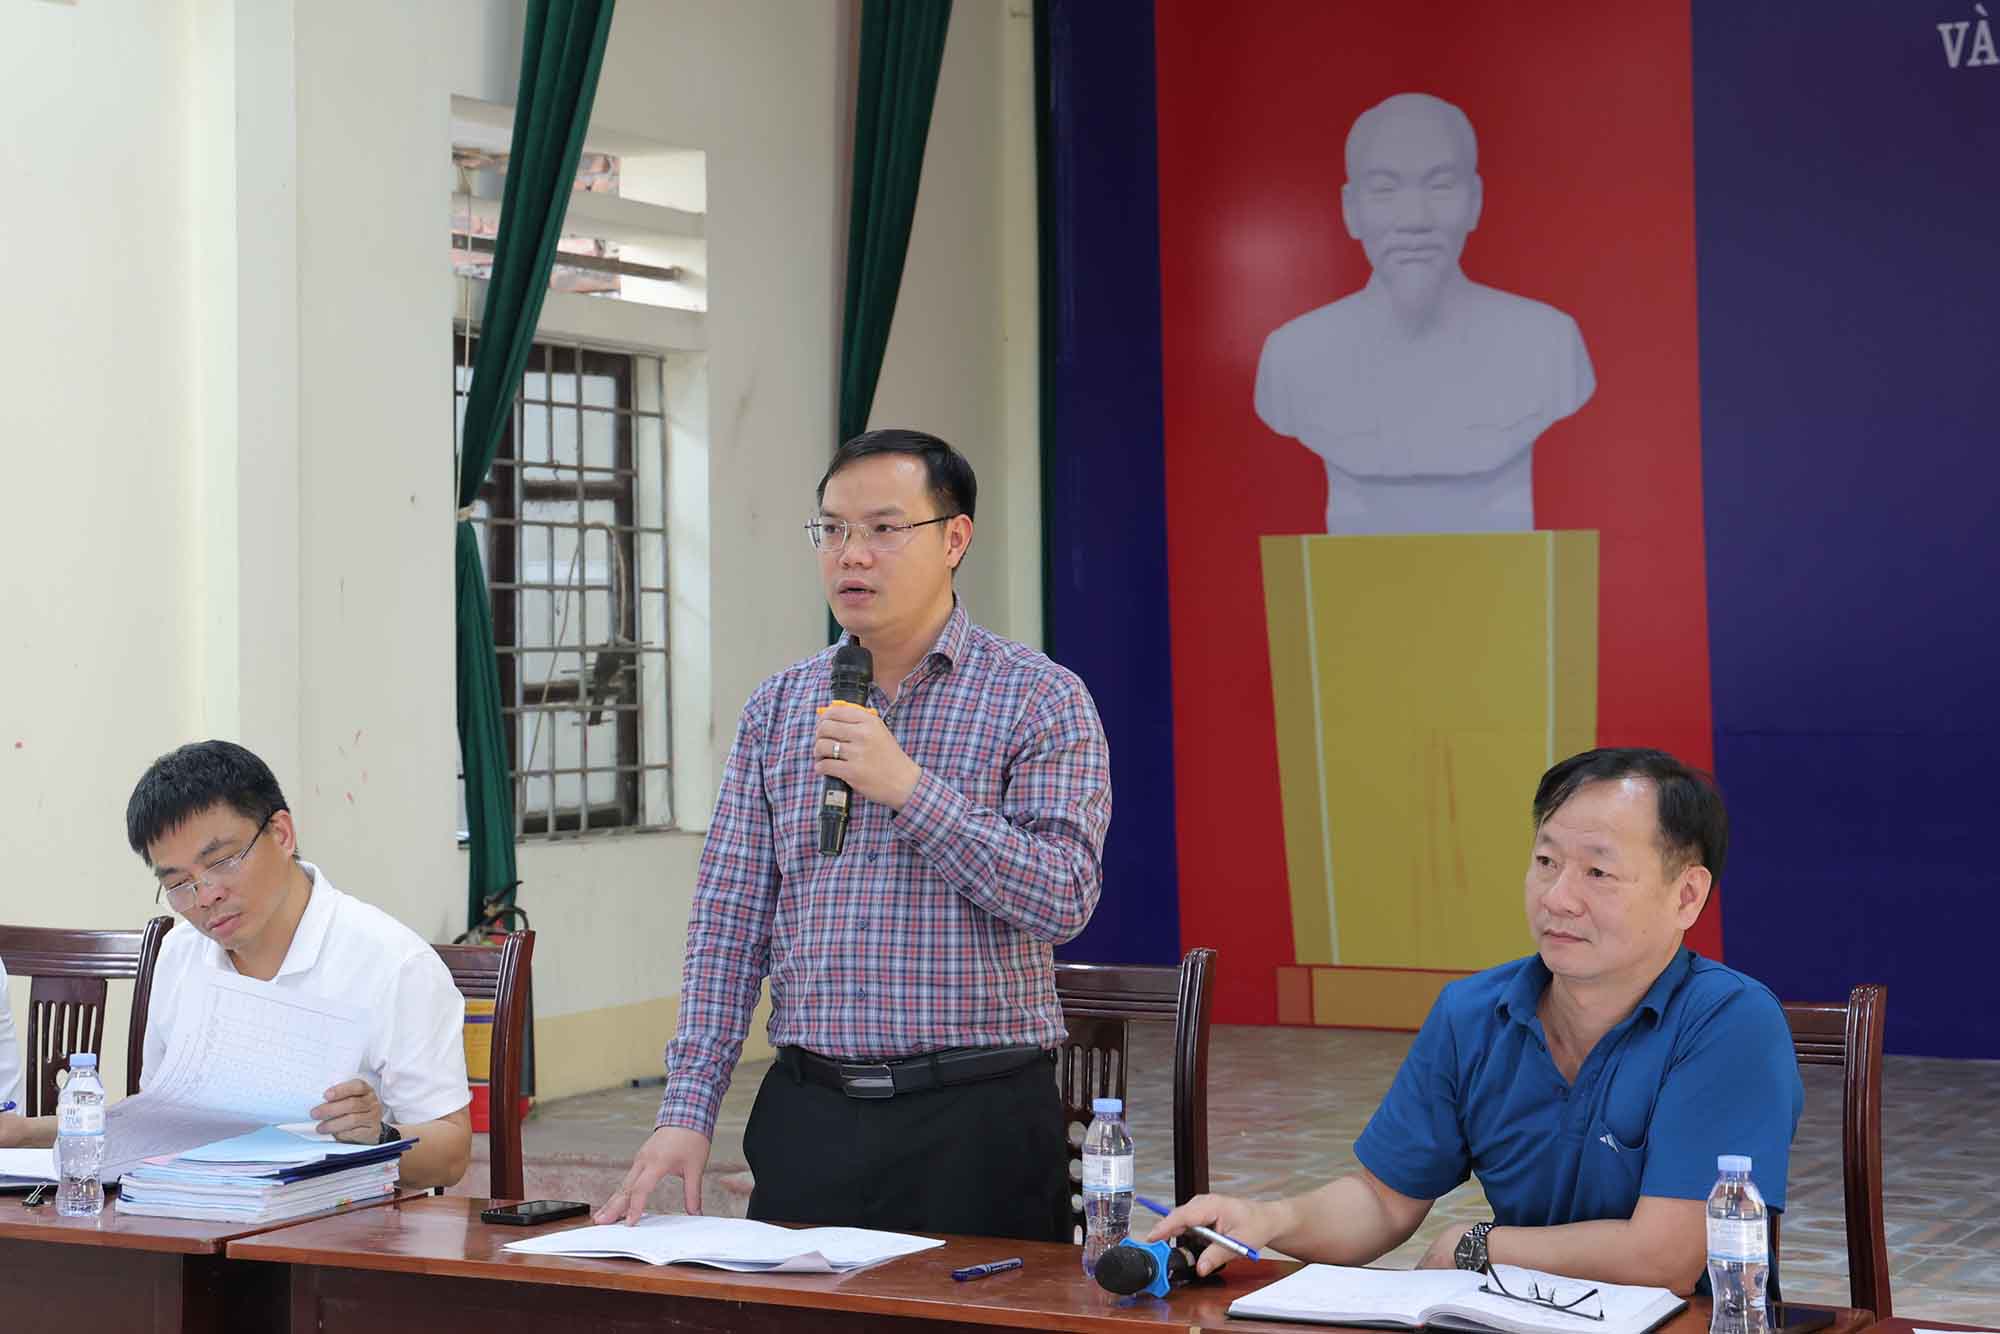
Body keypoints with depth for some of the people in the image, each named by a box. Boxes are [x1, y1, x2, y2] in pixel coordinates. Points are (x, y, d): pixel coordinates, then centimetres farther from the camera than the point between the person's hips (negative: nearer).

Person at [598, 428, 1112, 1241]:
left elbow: (1064, 898, -12)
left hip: (977, 1117, -3)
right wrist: (687, 1111, 0)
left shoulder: (1041, 700, -2)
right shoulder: (776, 708, 10)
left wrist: (910, 787, -18)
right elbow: (729, 921, 8)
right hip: (806, 1110, 3)